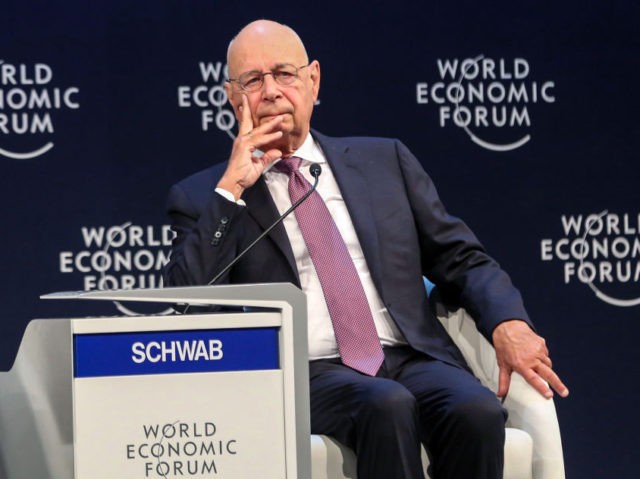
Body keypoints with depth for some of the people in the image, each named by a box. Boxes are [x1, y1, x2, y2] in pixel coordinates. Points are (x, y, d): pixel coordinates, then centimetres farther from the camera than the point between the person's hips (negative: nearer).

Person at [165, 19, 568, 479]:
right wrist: (230, 189, -7)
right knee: (388, 405, -35)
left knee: (477, 409, -31)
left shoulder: (385, 160, 19)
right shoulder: (203, 196, 12)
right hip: (307, 374, -3)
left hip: (412, 359, 3)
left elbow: (461, 259, 17)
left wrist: (509, 324, -4)